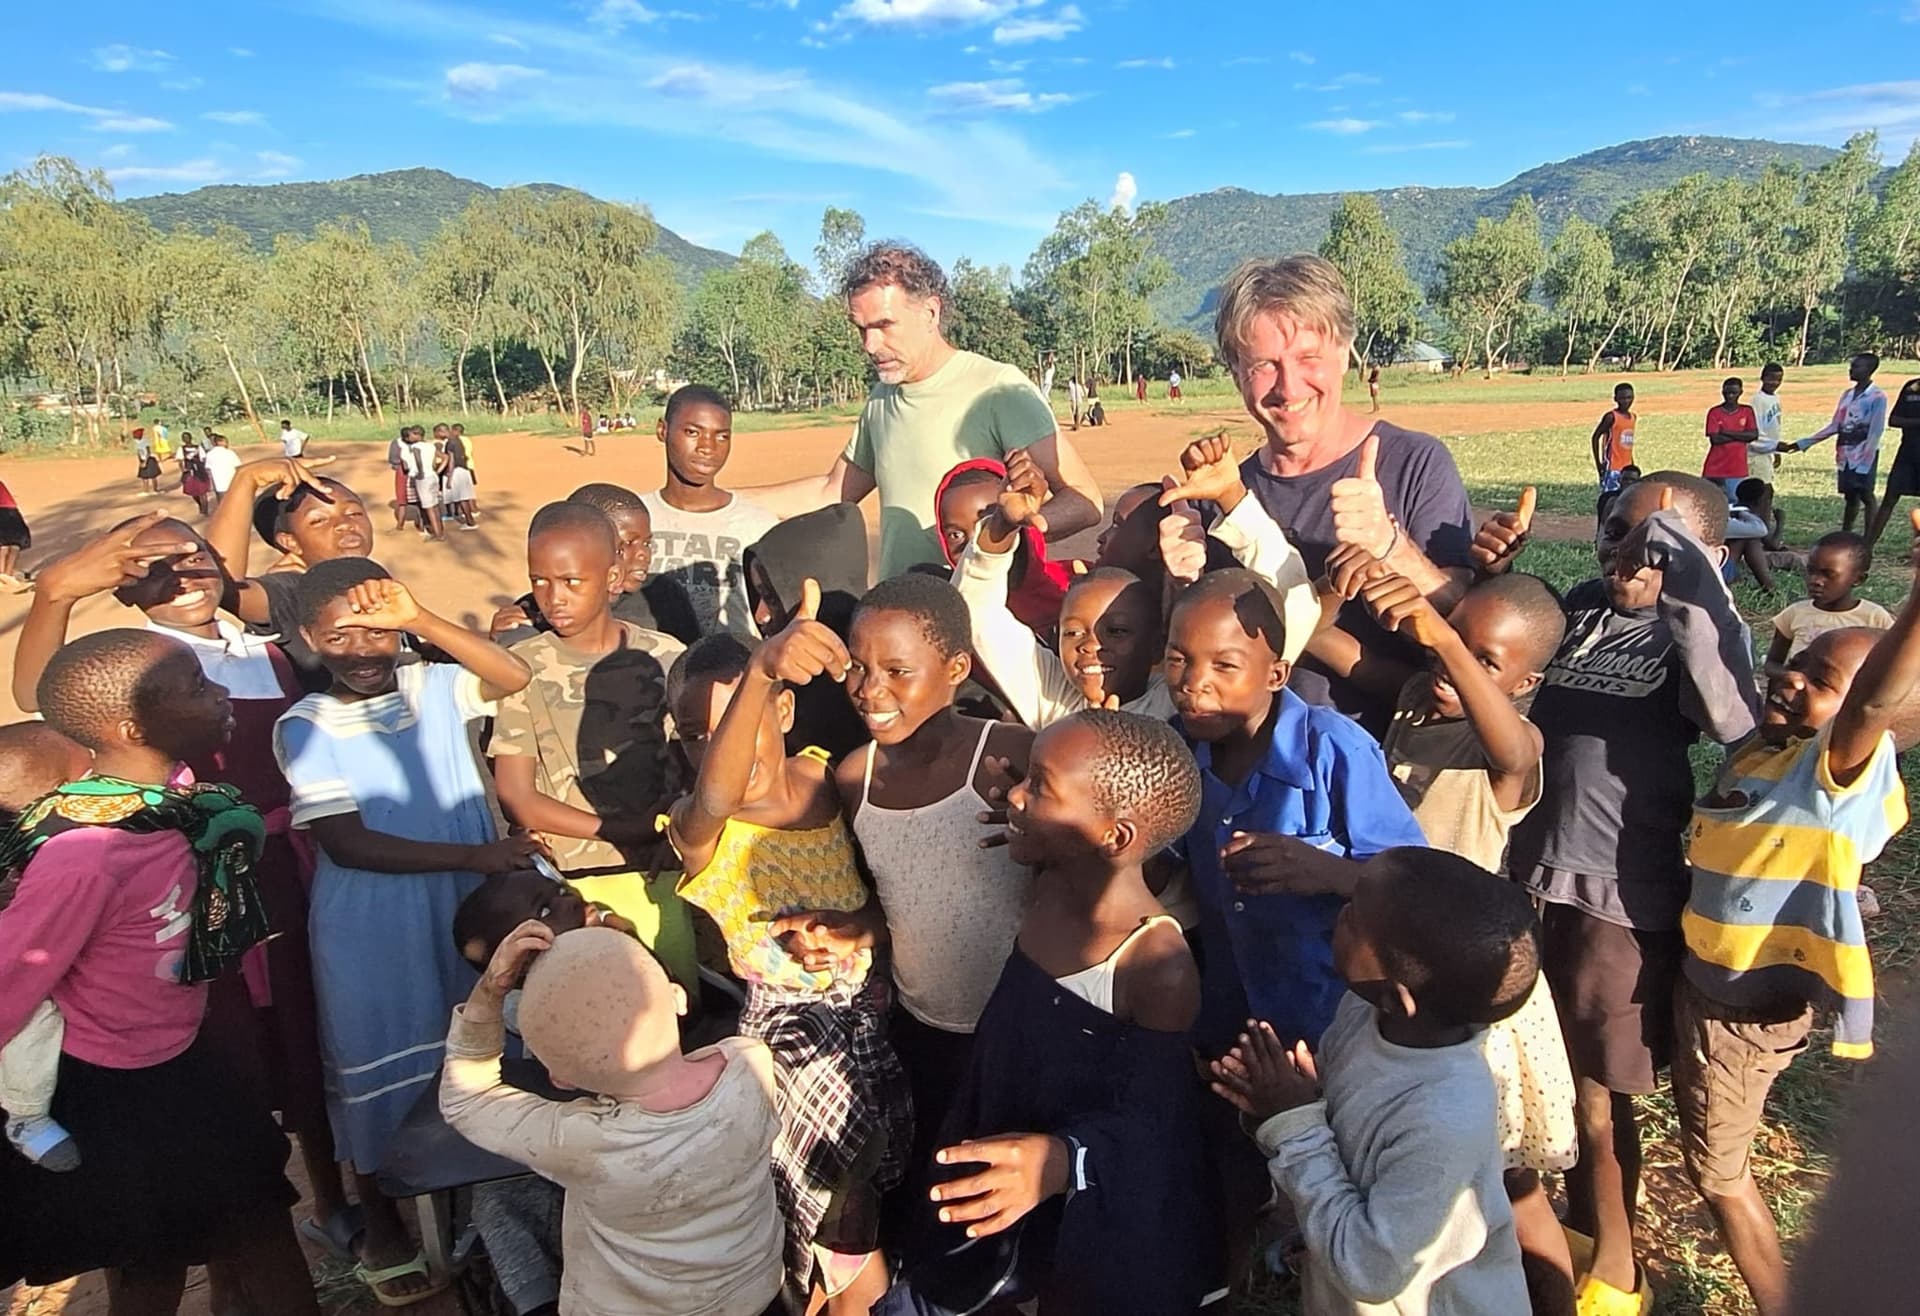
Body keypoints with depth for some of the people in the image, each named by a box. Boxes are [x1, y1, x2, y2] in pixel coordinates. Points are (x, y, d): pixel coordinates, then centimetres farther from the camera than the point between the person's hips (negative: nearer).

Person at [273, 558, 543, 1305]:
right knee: (382, 1067, 13)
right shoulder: (305, 727, -12)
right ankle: (382, 1230, 36)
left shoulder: (433, 685, -3)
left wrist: (420, 619, -29)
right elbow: (348, 844, -18)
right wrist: (476, 854, -24)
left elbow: (515, 677, -21)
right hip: (369, 925, -2)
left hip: (466, 907, 3)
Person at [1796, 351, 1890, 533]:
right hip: (1845, 455, 6)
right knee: (1850, 497, 11)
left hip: (1864, 455, -6)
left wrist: (1865, 462, -19)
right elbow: (1834, 426, 13)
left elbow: (1875, 432, -14)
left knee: (1866, 496, -4)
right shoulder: (1847, 395, 11)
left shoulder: (1877, 397, -9)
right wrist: (1804, 443, 8)